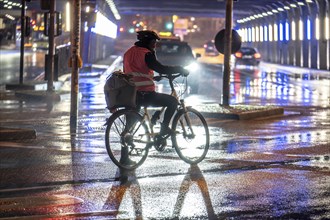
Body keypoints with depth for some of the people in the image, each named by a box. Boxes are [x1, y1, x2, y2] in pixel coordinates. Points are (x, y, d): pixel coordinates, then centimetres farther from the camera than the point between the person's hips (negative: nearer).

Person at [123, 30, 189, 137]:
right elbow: (161, 69, -19)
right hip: (145, 95, -8)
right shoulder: (146, 54, -11)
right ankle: (164, 128, 0)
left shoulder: (128, 53, 14)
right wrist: (180, 69, -8)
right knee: (173, 101, 3)